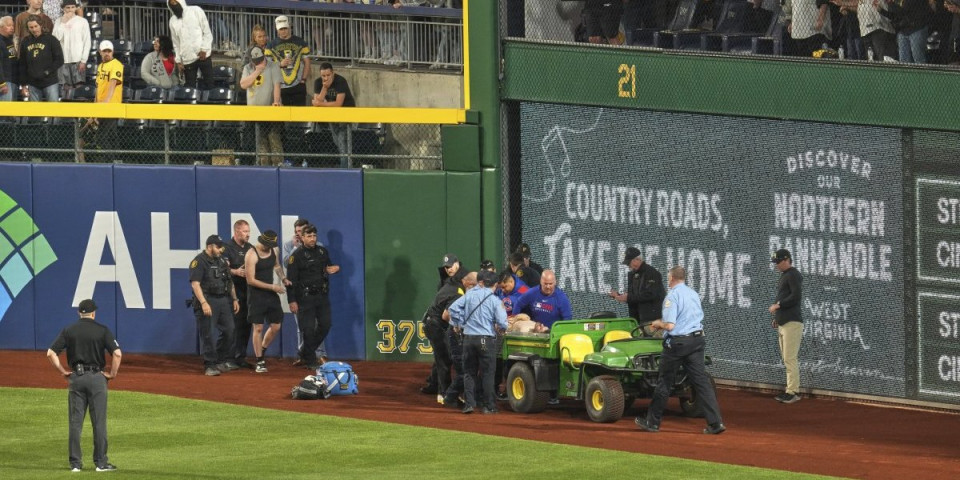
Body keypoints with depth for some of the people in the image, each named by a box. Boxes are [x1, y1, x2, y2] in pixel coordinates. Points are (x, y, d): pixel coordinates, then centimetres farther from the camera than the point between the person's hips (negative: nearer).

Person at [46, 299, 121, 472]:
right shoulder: (102, 330, -2)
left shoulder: (69, 330, 5)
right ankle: (101, 462, 3)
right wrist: (112, 373, -1)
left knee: (75, 422, 5)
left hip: (76, 378, 2)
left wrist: (63, 371, 7)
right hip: (97, 377, -2)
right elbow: (117, 353, -13)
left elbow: (51, 353, -1)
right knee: (99, 422, 2)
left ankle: (75, 463, 5)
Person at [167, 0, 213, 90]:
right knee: (190, 88, 0)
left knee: (209, 84, -3)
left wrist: (204, 49, -12)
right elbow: (176, 43, 13)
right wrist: (178, 61, 4)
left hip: (203, 55, -3)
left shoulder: (196, 11, 1)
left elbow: (207, 32, -2)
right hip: (187, 60, 3)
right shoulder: (173, 21, 11)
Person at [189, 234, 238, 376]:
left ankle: (224, 361, 21)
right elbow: (195, 284, -17)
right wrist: (203, 303, -24)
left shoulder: (222, 261, 16)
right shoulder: (199, 261, -9)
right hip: (208, 300, -8)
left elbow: (229, 282, 24)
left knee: (229, 331, 7)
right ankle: (209, 365, -3)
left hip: (224, 300, 8)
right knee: (207, 334, -6)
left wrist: (234, 299, 17)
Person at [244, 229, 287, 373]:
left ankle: (262, 352, 27)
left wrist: (283, 278, 6)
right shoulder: (252, 255, -17)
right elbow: (251, 280, -19)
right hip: (256, 295, -7)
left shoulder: (273, 251, 4)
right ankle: (260, 362, 2)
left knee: (276, 326, 6)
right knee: (258, 328, -5)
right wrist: (272, 287, -19)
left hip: (271, 295, 7)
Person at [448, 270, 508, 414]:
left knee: (469, 372, 11)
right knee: (487, 373, 5)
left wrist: (457, 324, 10)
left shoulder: (469, 295, 2)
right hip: (487, 339, -2)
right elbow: (502, 322, -12)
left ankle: (469, 403, 3)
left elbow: (454, 308, -5)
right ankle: (489, 406, 6)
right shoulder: (495, 300, -5)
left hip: (469, 337, 2)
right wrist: (500, 328, 11)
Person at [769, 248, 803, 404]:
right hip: (783, 323, 10)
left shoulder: (793, 275, -9)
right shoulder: (783, 275, 21)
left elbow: (796, 296, -20)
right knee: (786, 358, 9)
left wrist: (778, 305, -13)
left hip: (792, 322, -10)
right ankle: (791, 390, 12)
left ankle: (793, 392, -12)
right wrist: (776, 317, 20)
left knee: (789, 358, -11)